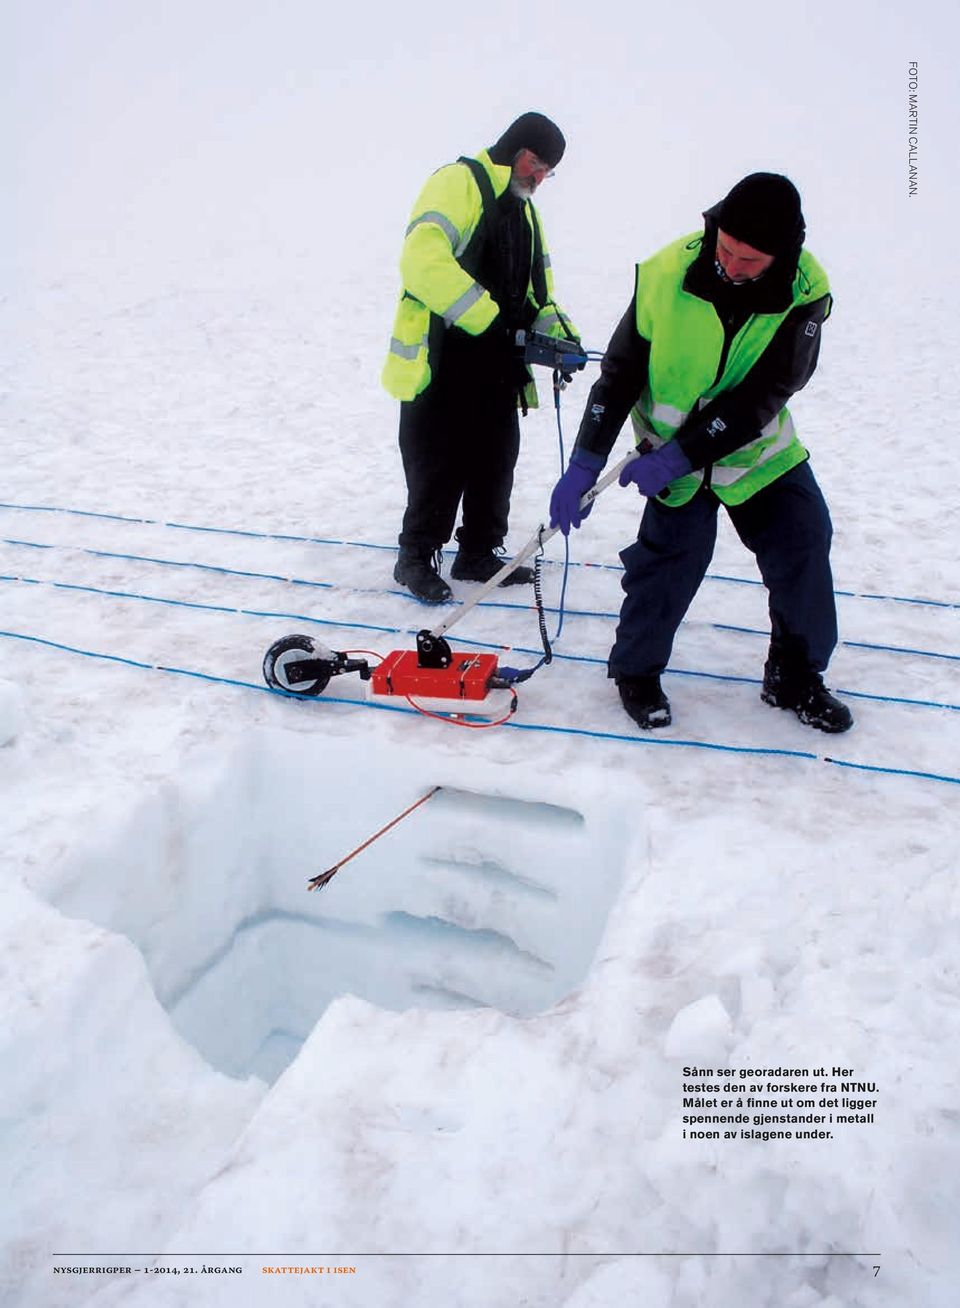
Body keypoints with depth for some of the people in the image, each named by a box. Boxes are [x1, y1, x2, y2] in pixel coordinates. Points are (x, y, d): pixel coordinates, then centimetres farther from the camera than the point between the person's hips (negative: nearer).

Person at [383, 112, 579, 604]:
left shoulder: (524, 208, 19)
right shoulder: (457, 183, -9)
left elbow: (535, 288, 21)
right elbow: (423, 260, -26)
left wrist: (556, 330, 1)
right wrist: (490, 318, -28)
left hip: (497, 362, 8)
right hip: (440, 362, -8)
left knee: (496, 461, 12)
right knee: (439, 466, -1)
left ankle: (478, 554, 27)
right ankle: (416, 558, 16)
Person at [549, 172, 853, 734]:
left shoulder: (805, 293, -17)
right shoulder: (669, 274, -19)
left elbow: (761, 395, -22)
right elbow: (621, 371, -14)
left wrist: (677, 457, -29)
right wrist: (586, 462, -19)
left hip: (759, 448, 3)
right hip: (672, 452, -2)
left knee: (804, 548, 0)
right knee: (674, 554, -15)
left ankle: (796, 677, 20)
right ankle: (636, 670, 9)